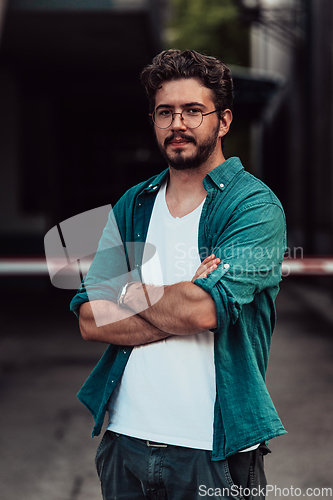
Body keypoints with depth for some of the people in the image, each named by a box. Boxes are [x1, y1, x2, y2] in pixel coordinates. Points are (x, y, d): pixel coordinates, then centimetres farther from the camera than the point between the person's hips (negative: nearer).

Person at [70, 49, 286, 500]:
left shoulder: (255, 205, -8)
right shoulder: (131, 206, 8)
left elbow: (204, 310, -22)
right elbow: (91, 321, -2)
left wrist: (130, 289, -5)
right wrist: (181, 308, -15)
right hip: (126, 435, 5)